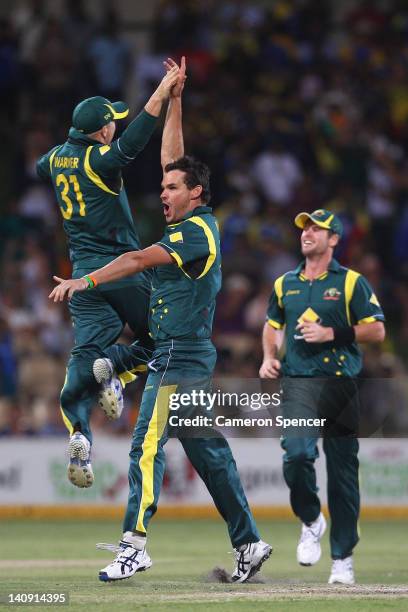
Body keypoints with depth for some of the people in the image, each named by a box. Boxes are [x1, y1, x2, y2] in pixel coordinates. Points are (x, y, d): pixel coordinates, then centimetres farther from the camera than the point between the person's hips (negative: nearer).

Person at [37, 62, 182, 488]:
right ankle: (115, 366, -20)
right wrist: (162, 93, -35)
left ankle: (78, 431, -26)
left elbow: (40, 168, 34)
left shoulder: (57, 158, 9)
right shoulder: (100, 160, -12)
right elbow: (132, 142, -32)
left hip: (84, 275, 6)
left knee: (85, 353, -4)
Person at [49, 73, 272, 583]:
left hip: (179, 356, -10)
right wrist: (174, 97, 21)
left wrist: (84, 281, -24)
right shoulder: (193, 223, 14)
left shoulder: (197, 231, -12)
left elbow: (140, 260, -20)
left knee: (146, 444, -12)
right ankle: (248, 543, 10)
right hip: (194, 355, 10)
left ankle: (134, 545, -16)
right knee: (208, 451, 10)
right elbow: (170, 156, 21)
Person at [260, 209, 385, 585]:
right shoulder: (285, 284, 15)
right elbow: (272, 324, 29)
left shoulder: (350, 282, 3)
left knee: (343, 471, 0)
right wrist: (269, 357, 11)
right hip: (298, 383, 2)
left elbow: (377, 330, -1)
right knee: (296, 454, -20)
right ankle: (310, 521, 7)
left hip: (340, 384, -2)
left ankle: (342, 559, 7)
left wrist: (331, 334, -11)